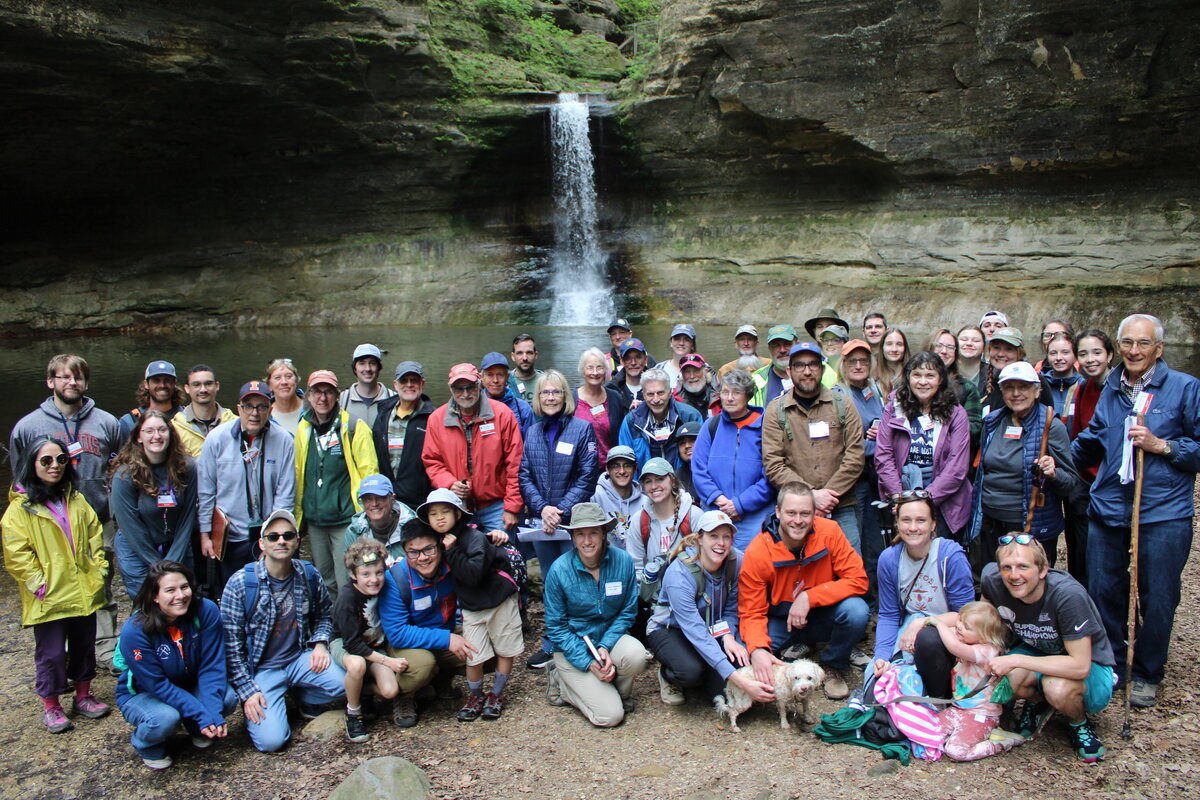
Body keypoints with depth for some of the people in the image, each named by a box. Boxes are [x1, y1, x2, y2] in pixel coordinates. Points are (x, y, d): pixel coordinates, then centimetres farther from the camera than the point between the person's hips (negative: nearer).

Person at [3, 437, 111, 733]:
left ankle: (83, 696, 31)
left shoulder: (75, 499, 9)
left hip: (83, 593, 5)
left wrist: (98, 567, 6)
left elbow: (94, 533, 15)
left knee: (85, 646, 15)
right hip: (49, 598, -5)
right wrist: (39, 583, -16)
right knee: (51, 653, 3)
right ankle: (51, 707, 20)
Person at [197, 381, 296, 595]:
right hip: (226, 539, 0)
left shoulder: (283, 442, -4)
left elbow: (285, 495, -1)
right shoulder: (217, 438, -4)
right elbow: (205, 491, 2)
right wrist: (205, 535, 2)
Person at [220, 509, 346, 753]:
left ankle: (306, 698, 9)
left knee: (343, 684, -25)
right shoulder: (240, 583, -12)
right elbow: (230, 644, -9)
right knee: (270, 740, -19)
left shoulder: (309, 575, -1)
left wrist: (320, 643, -4)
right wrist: (247, 691, -13)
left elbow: (325, 614, 16)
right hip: (260, 668, -3)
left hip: (300, 657, 3)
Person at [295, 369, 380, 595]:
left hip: (346, 520, -5)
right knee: (324, 584, 16)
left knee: (347, 585, -4)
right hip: (314, 521, 5)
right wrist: (297, 514, 13)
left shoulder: (354, 427, -5)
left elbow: (368, 473, -6)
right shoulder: (303, 429, 9)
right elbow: (297, 475, 16)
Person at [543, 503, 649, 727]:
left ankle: (618, 691, 2)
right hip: (572, 648, -3)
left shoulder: (623, 561, -11)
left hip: (610, 638, 3)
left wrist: (605, 646, -18)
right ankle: (562, 683, 11)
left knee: (636, 655, -32)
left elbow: (628, 612, -2)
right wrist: (588, 663, -18)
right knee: (609, 715, -17)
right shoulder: (559, 570, -16)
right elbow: (556, 626, -9)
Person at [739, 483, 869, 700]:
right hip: (780, 621, -1)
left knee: (856, 610, -30)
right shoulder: (757, 552, -20)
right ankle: (797, 650, 7)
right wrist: (757, 649, -37)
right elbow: (751, 613, -16)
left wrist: (809, 597, -27)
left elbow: (858, 579, -18)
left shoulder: (829, 531, -18)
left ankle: (833, 667, 0)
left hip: (821, 617, 1)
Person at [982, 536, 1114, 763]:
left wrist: (1015, 660, -34)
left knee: (1057, 687, -37)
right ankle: (1037, 702, 7)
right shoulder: (992, 580, -19)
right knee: (1009, 677, -30)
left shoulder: (1068, 595, -33)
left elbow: (1080, 666, -33)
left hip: (1090, 666, -4)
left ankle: (1079, 723, 0)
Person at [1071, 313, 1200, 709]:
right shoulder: (1110, 390, 11)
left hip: (1164, 512, -4)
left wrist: (1161, 445, -16)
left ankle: (1147, 675, 24)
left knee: (1157, 599, 5)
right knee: (1103, 592, 11)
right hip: (1108, 508, 4)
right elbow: (1089, 443, 23)